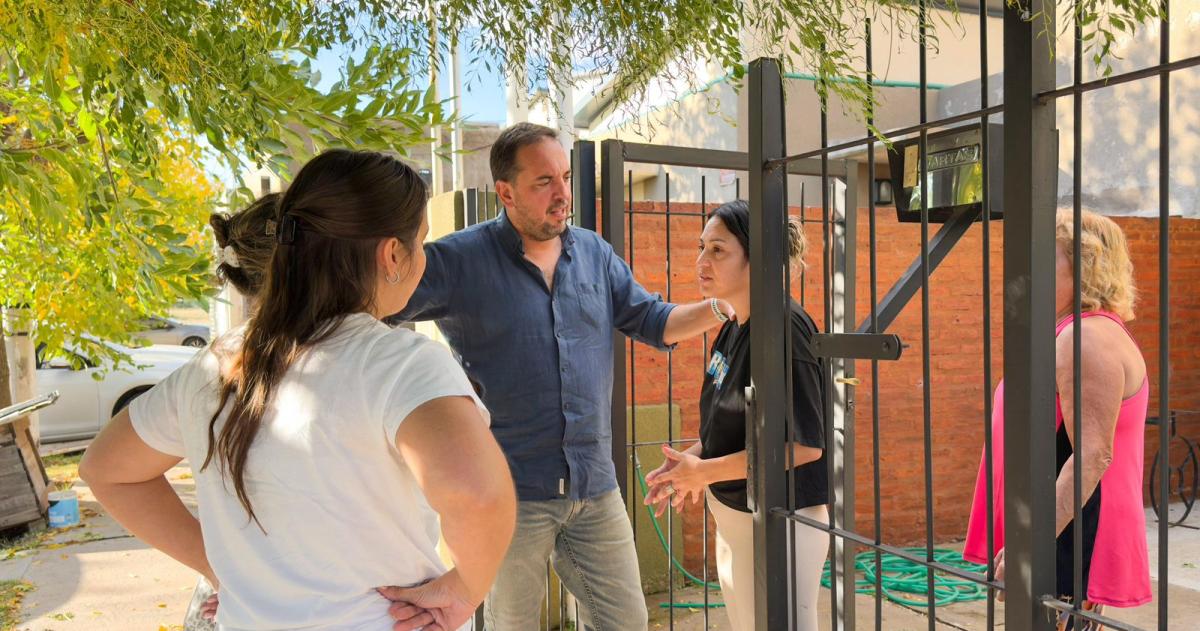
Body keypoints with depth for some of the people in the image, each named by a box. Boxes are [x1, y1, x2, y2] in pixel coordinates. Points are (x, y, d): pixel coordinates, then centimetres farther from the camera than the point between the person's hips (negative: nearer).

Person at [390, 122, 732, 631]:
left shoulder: (594, 253, 8)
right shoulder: (460, 260, -9)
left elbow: (650, 320, 12)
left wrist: (722, 308, -2)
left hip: (596, 487, 5)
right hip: (511, 493, -4)